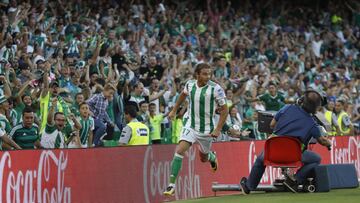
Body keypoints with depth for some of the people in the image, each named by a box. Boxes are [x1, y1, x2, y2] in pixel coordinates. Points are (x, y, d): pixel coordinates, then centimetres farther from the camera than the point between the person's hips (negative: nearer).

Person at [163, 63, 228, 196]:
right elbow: (183, 95, 20)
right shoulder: (190, 84, -5)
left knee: (204, 157, 17)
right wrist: (174, 110, 23)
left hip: (207, 128, -1)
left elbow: (224, 110, -9)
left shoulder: (215, 88, -16)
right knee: (180, 150, -20)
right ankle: (172, 185, -20)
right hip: (191, 125, 1)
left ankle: (212, 157, 57)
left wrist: (218, 129, -14)